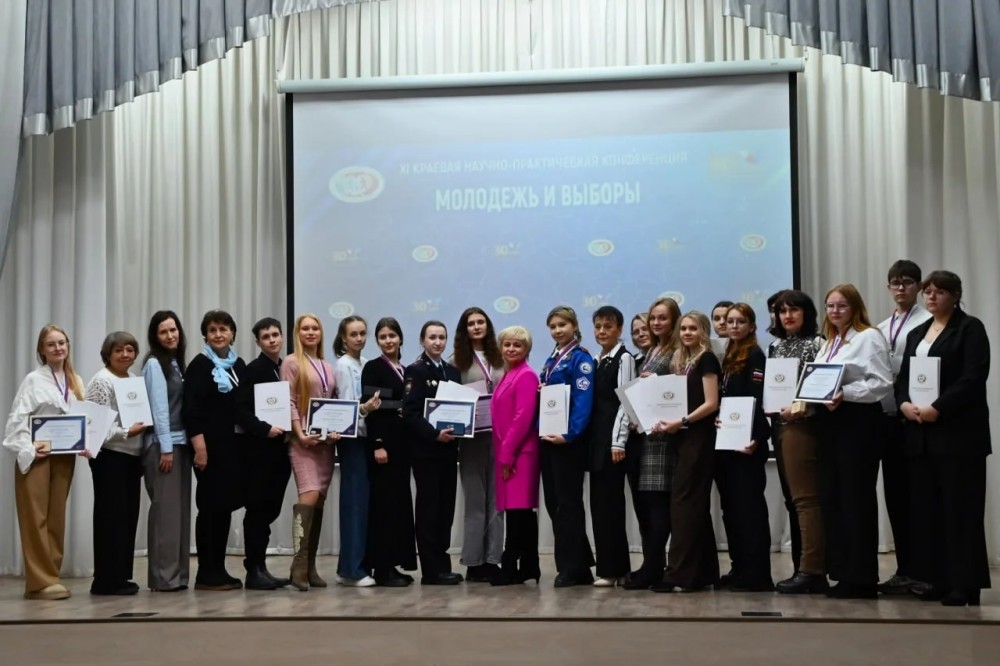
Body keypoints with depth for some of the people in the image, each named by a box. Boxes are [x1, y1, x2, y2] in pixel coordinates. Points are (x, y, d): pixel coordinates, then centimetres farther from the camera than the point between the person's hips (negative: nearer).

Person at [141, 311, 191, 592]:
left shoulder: (177, 363, 17)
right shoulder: (154, 363, -6)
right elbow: (158, 407, -12)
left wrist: (180, 444, 9)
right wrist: (166, 448, -17)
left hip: (181, 442, 8)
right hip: (162, 444, -8)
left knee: (180, 509, 7)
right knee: (166, 510, -8)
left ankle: (178, 574, 11)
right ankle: (163, 576, -6)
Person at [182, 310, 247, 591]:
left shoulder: (239, 365, 13)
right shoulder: (199, 365, -6)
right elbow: (190, 409, -13)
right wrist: (199, 445, -20)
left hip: (235, 444, 7)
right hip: (210, 444, -7)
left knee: (226, 505, 9)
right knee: (209, 505, -4)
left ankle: (219, 569, 16)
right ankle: (206, 573, 1)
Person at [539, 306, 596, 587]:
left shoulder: (580, 358, -7)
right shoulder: (551, 360, 17)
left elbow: (583, 400, -16)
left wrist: (570, 434, -25)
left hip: (568, 440, -8)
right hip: (547, 438, 8)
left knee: (568, 503, -4)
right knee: (553, 503, 10)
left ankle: (573, 568, 4)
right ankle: (579, 564, 19)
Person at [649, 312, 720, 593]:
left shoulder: (706, 359, -7)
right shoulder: (681, 361, 18)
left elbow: (711, 403, -14)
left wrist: (681, 422, -19)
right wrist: (666, 421, 2)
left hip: (698, 437, -9)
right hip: (684, 437, 9)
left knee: (684, 500, -10)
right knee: (696, 502, 9)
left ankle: (681, 573, -9)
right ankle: (703, 572, 13)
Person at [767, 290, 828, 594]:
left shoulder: (816, 343, -3)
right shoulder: (775, 346, 18)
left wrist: (801, 409, -23)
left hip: (802, 425, -8)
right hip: (779, 425, 8)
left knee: (805, 497, -11)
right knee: (792, 498, 7)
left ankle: (811, 570, -13)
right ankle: (803, 568, 11)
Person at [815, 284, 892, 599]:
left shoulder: (869, 337, -5)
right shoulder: (827, 343, 19)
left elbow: (882, 383, -14)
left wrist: (845, 393, -23)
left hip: (858, 422, -8)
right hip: (830, 423, 8)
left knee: (856, 497, -5)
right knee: (830, 497, 7)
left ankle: (862, 577, 0)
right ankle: (842, 572, 14)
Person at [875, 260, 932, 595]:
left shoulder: (927, 323, -4)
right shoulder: (880, 329, 16)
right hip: (888, 416, 6)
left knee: (914, 493, -3)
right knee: (894, 492, 8)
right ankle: (904, 568, 15)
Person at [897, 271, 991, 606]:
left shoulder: (970, 328, -1)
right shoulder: (916, 333, 20)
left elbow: (973, 378, -12)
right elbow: (902, 377, 15)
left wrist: (938, 409, -18)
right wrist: (904, 403, -5)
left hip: (958, 431, -6)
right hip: (920, 433, 7)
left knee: (960, 509, -5)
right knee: (926, 508, 5)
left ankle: (965, 584, -1)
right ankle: (938, 580, 11)